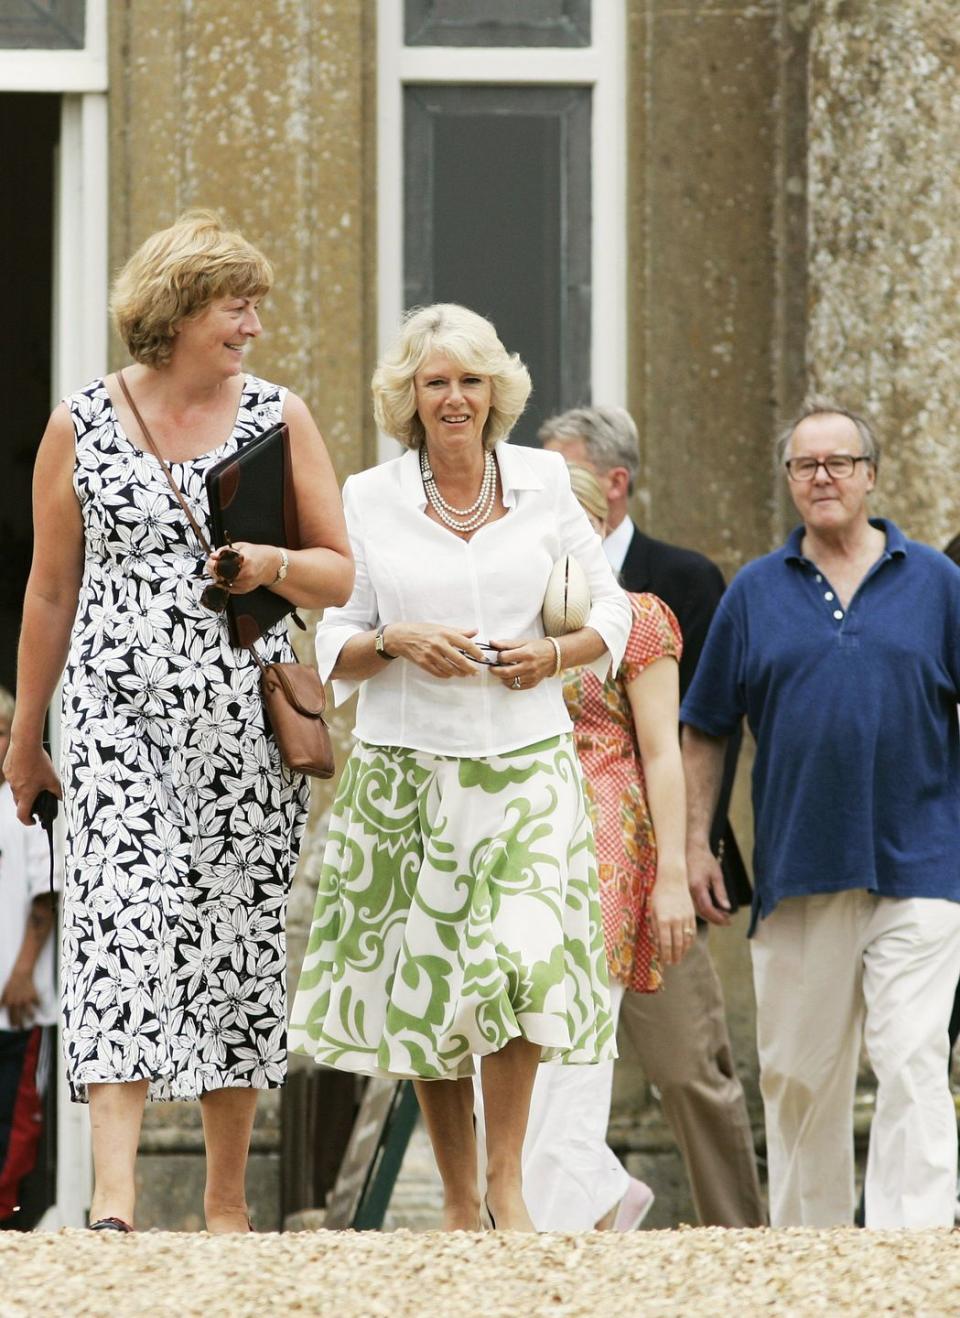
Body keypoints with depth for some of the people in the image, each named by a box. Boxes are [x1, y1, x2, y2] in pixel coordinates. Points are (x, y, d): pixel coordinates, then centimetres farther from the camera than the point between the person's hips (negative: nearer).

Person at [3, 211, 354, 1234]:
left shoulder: (279, 418, 7)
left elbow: (341, 574, 10)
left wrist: (271, 564, -12)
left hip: (244, 718, 2)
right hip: (116, 714, -2)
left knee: (237, 936, 4)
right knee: (119, 921, -16)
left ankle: (226, 1199, 14)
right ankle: (113, 1196, -24)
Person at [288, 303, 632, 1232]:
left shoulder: (543, 484, 6)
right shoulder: (368, 501, 4)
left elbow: (611, 615, 12)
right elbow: (334, 649, 7)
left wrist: (552, 654, -7)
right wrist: (395, 643, -13)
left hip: (526, 763, -1)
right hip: (407, 768, 1)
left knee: (523, 955, -18)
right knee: (426, 980, 2)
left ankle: (507, 1180, -6)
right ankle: (459, 1200, 13)